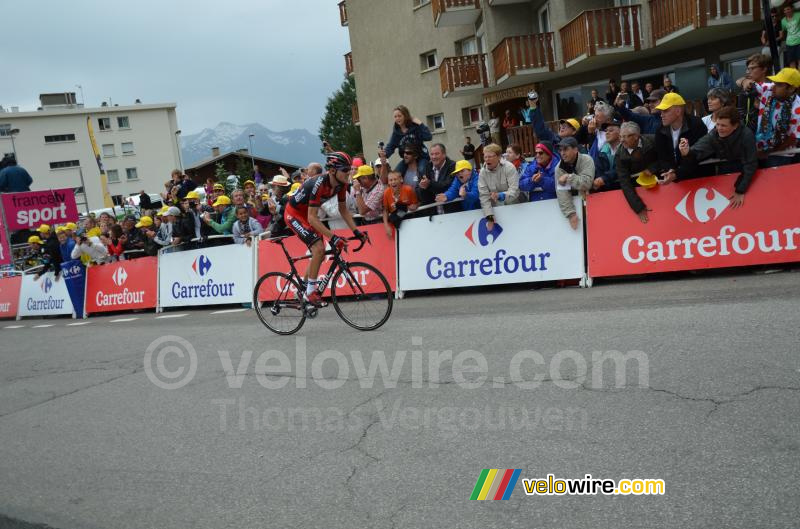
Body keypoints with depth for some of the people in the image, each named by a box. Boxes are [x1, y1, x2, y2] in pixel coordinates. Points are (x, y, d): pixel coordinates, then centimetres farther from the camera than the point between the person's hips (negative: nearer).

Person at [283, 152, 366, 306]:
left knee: (320, 254, 9)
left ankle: (303, 292, 24)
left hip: (307, 214, 9)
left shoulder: (341, 184, -11)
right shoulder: (319, 184, -35)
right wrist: (333, 237, -42)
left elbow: (343, 209, 1)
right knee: (319, 248, -23)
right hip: (294, 214, -9)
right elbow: (312, 218, -36)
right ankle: (310, 291, -11)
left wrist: (356, 231, -9)